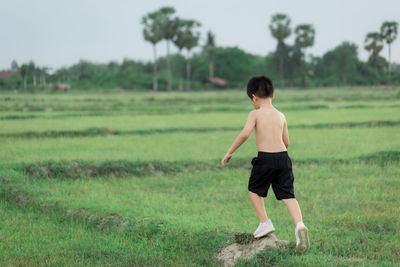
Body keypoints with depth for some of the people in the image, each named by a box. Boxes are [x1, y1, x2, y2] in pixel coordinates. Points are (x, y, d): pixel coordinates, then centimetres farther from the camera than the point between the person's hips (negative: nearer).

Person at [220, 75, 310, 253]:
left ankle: (265, 223, 15)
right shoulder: (281, 116, 12)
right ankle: (299, 224, -19)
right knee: (288, 195, 3)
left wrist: (229, 152, -10)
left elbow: (245, 133, -18)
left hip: (265, 158, -4)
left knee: (254, 190, 19)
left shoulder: (255, 114, -3)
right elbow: (286, 142, 16)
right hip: (283, 157, 4)